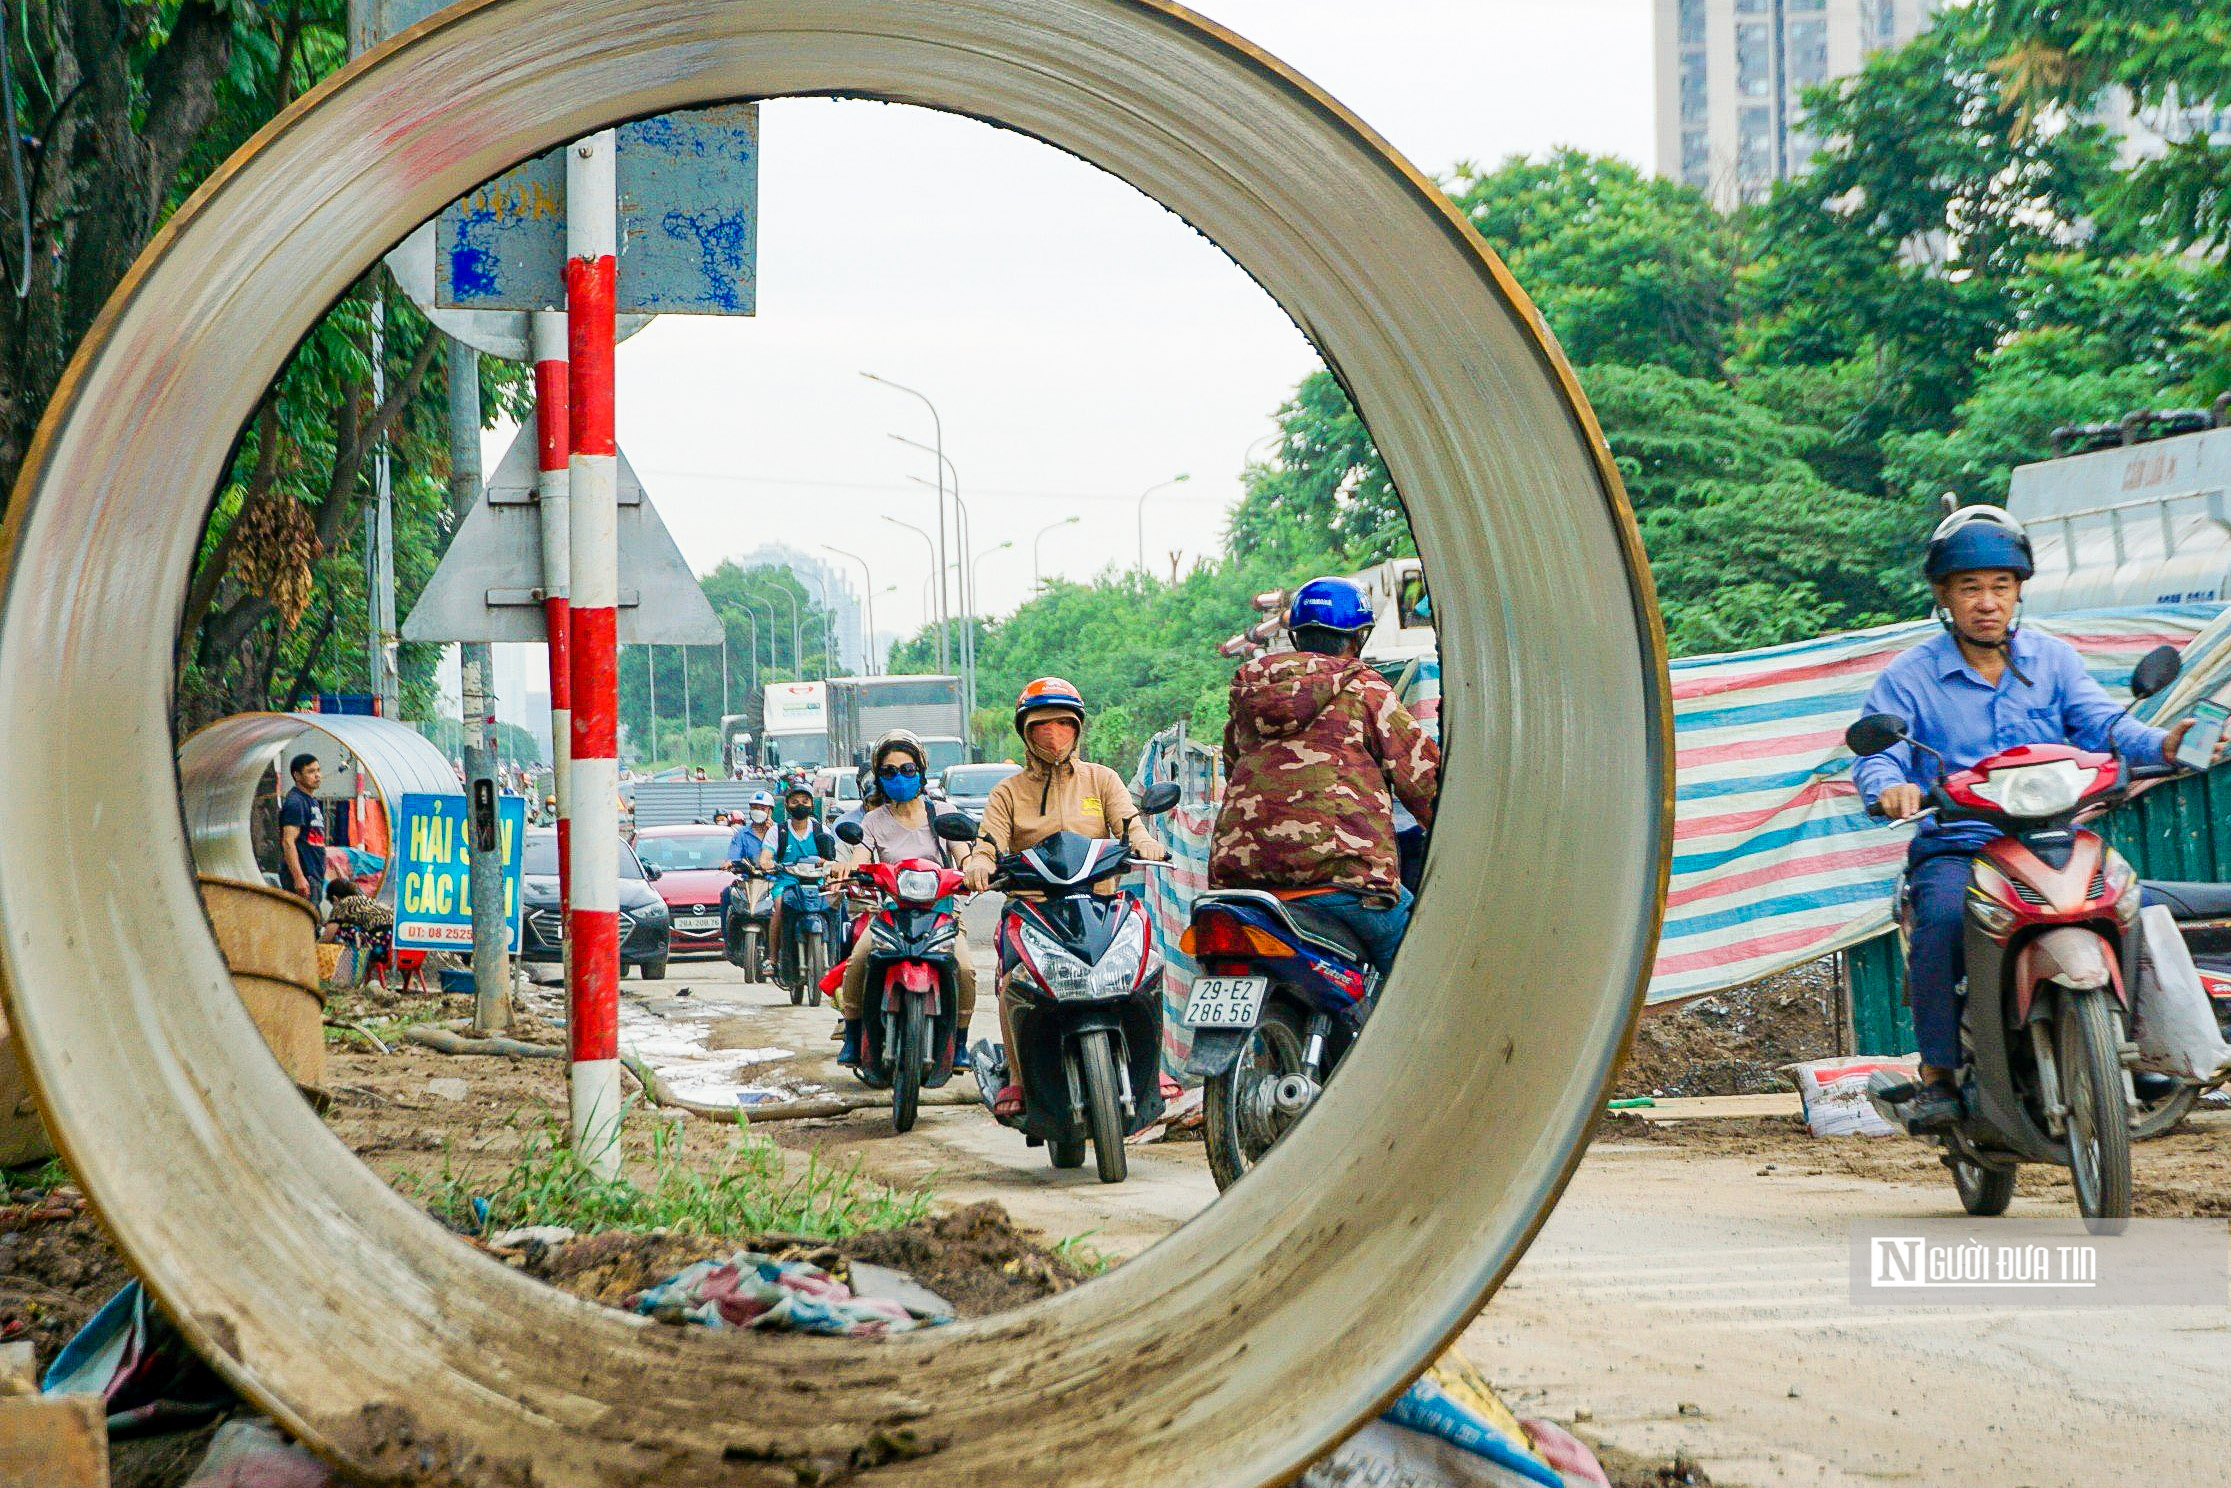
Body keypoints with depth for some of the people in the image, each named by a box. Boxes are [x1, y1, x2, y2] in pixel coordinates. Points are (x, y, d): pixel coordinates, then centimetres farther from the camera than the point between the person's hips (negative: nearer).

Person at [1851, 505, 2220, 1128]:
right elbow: (1876, 753, -6)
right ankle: (1937, 1073, -23)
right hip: (1952, 849, -2)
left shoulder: (2055, 659, 14)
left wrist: (2161, 744, -22)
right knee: (1943, 919, -34)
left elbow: (2100, 721, -1)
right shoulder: (1908, 677, 6)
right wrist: (1890, 787, -31)